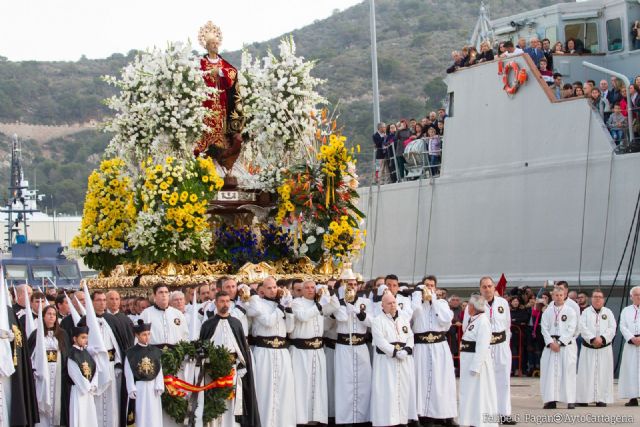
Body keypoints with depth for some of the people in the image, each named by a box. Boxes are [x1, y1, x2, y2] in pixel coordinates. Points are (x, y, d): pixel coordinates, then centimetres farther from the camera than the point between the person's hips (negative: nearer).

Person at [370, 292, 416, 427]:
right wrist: (395, 352, -20)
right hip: (386, 361, -5)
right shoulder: (377, 321, -2)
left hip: (404, 361, 5)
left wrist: (405, 351, -10)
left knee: (404, 389, 4)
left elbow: (410, 338, 9)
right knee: (387, 391, -9)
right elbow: (380, 341, -13)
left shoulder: (404, 320, 16)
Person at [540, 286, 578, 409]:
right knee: (550, 372, -2)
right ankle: (551, 400, 1)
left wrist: (560, 342, -12)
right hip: (550, 345, 3)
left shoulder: (570, 311, 1)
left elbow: (571, 329, -6)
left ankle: (570, 400, -3)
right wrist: (551, 343, -10)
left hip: (566, 345, -3)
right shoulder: (547, 312, 9)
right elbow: (544, 329, 4)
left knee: (568, 372, -6)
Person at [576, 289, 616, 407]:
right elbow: (583, 328, -6)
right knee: (586, 374, -4)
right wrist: (592, 339, -17)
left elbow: (612, 329, -1)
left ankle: (601, 399, 4)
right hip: (588, 348, -1)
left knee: (603, 374, -1)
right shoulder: (585, 312, 7)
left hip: (604, 347, 1)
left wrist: (602, 338, -15)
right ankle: (583, 399, -1)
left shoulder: (608, 312, 10)